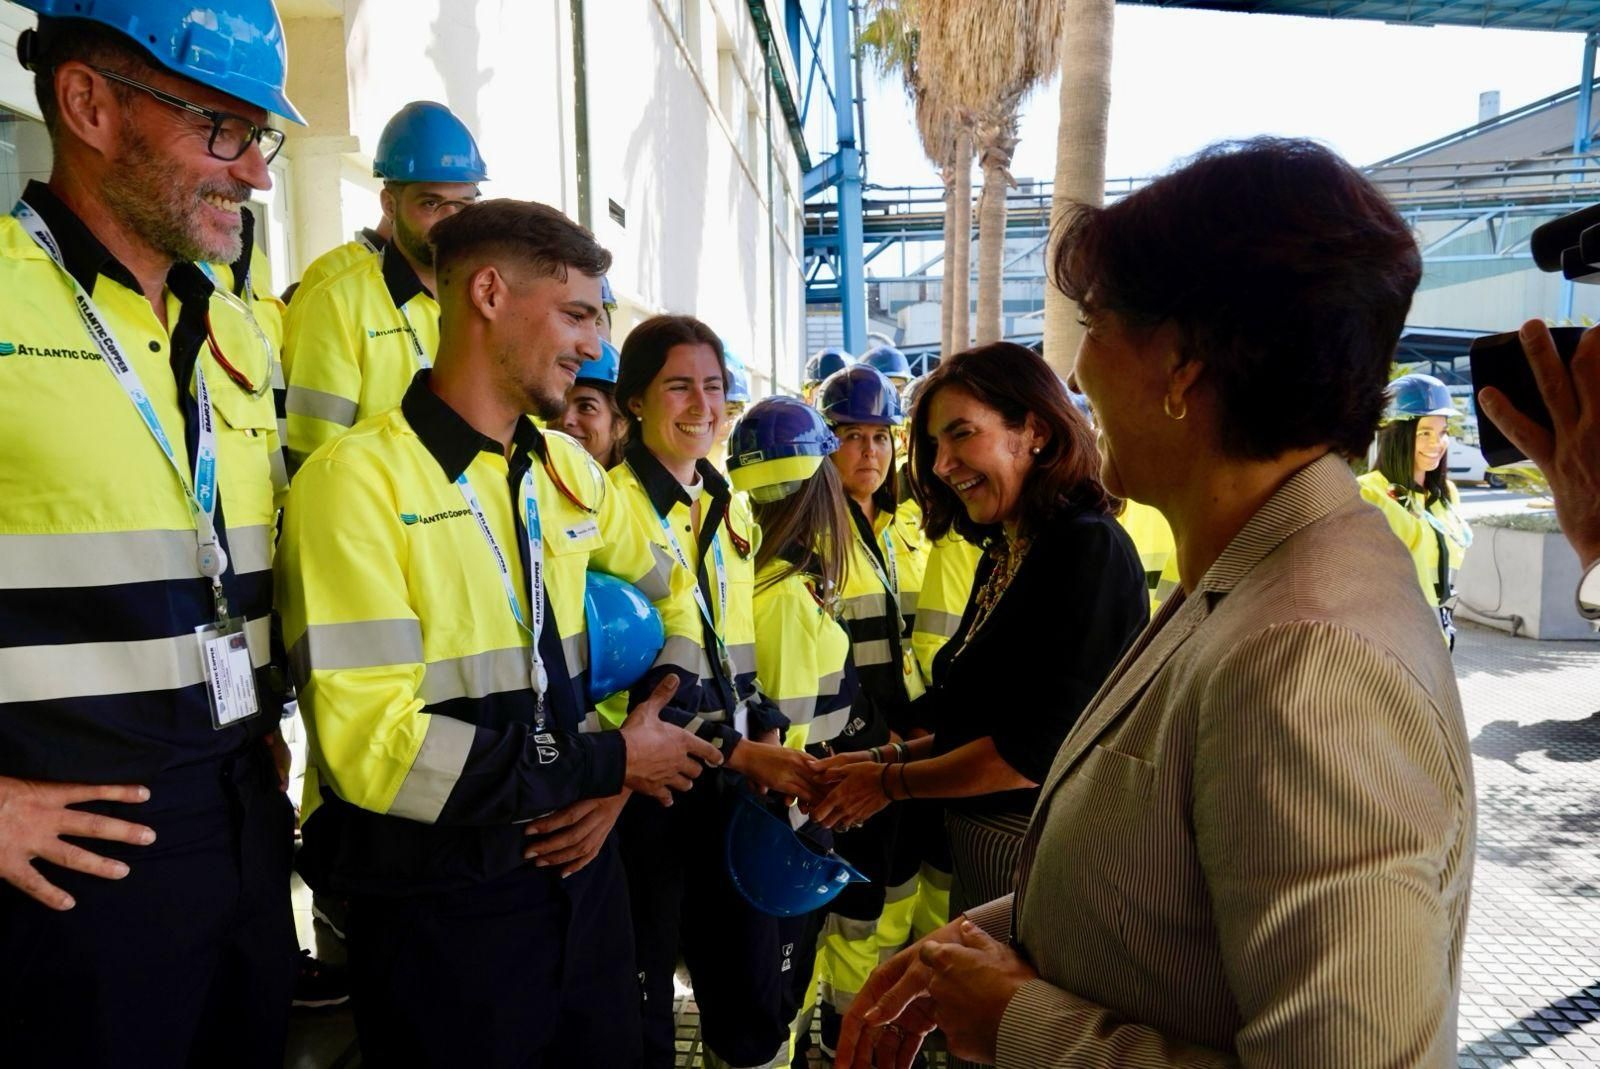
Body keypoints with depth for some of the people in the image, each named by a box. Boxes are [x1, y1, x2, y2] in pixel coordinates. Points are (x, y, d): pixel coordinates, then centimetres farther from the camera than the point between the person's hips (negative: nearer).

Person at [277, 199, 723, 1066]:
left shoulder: (570, 471, 6)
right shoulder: (359, 476, -16)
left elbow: (670, 611, 14)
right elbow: (375, 745, -22)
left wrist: (624, 775, -3)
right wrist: (611, 764, -15)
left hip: (584, 874, 7)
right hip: (438, 906, -6)